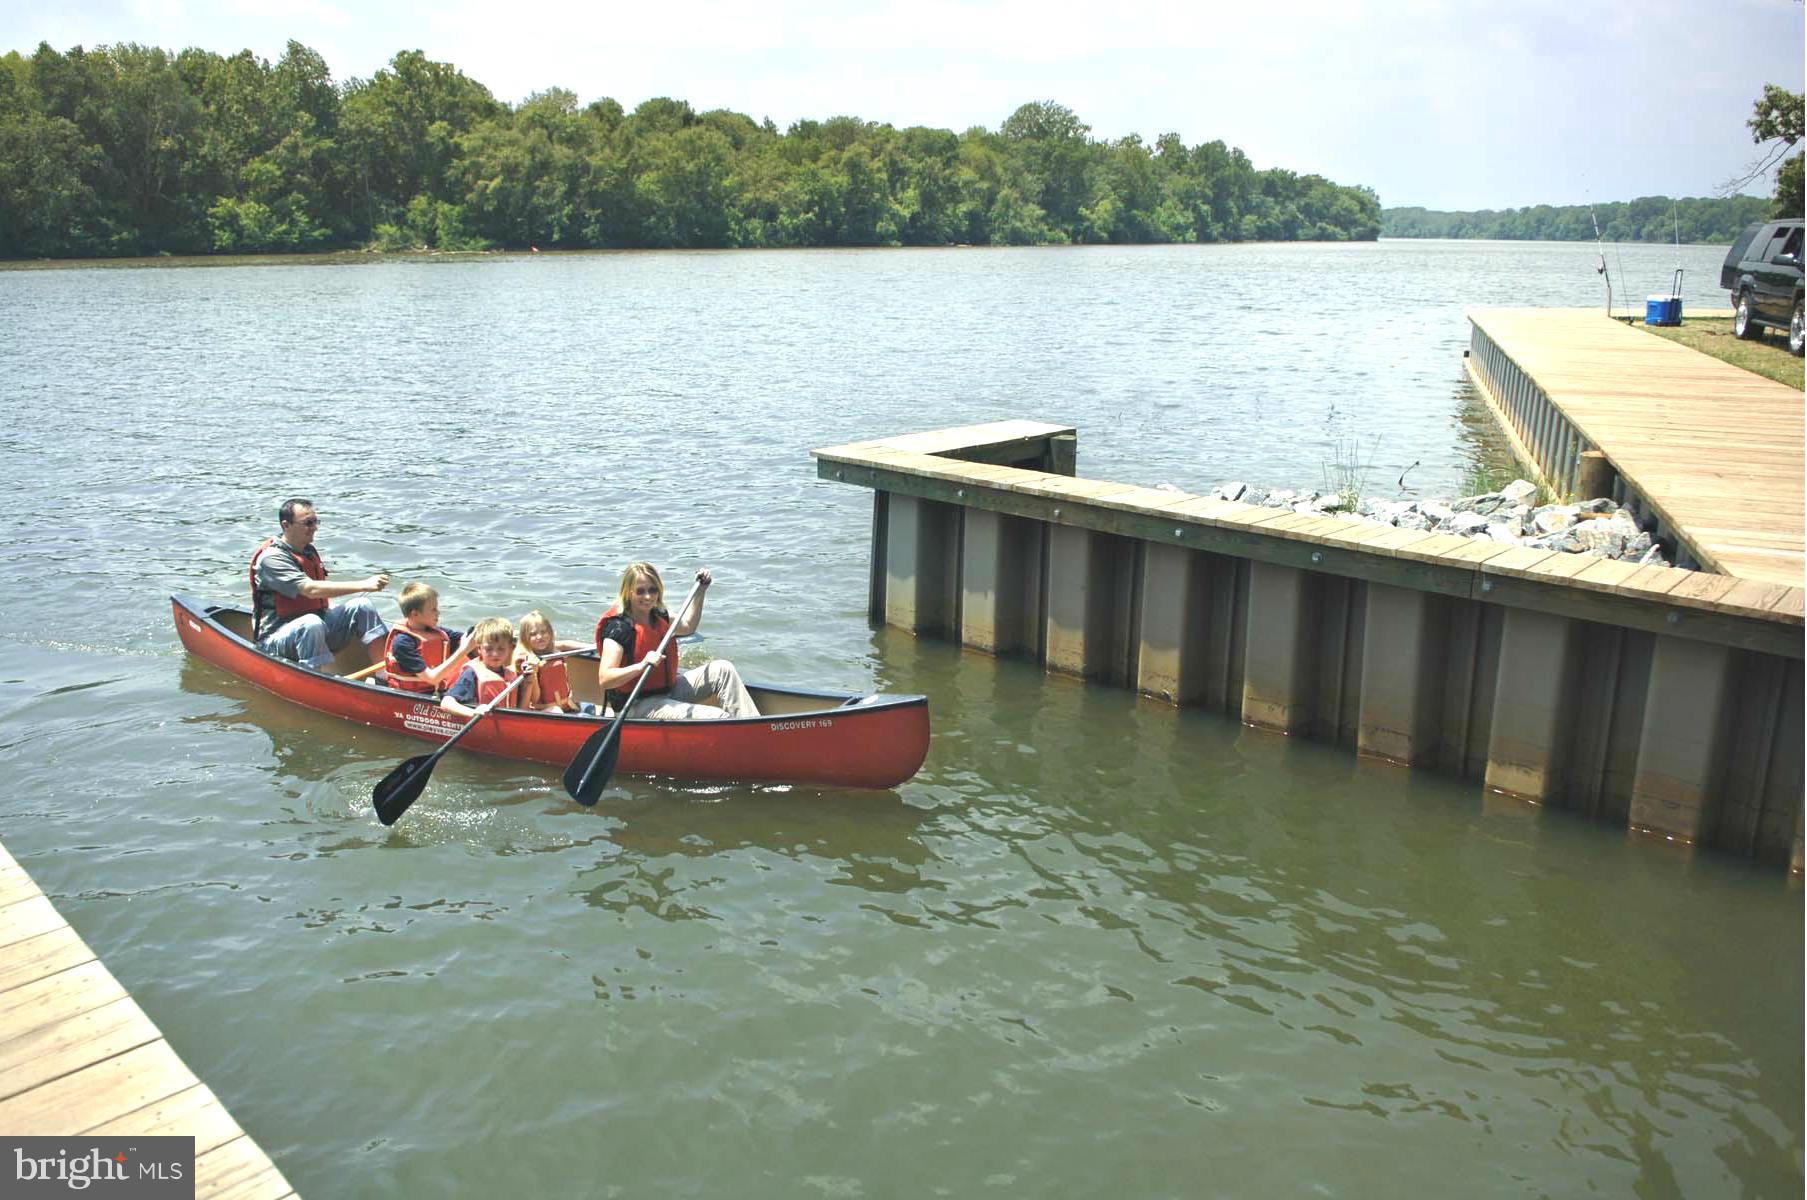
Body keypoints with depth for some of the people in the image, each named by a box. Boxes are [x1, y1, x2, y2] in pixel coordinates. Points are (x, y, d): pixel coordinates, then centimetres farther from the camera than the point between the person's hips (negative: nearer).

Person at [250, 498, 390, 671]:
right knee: (311, 623, -37)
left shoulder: (309, 551, 12)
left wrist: (335, 613, 5)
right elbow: (311, 589, -29)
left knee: (362, 607, -10)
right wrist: (363, 585, -34)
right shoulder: (271, 558, -15)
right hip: (275, 640, -8)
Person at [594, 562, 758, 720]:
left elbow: (687, 626, 28)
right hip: (637, 706, -9)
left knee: (723, 669, 1)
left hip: (667, 690, 9)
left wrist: (700, 591, 20)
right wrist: (641, 666, -40)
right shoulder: (619, 626, -20)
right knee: (718, 718, -24)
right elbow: (604, 679, -27)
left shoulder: (657, 616, 6)